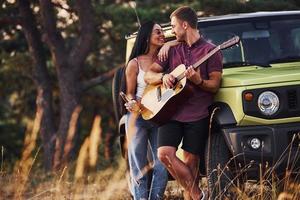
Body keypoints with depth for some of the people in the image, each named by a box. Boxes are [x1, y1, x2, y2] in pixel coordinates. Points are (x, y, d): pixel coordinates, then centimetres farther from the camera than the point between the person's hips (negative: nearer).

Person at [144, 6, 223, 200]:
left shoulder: (210, 51, 1)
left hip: (197, 115, -3)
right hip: (171, 111, 3)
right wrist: (163, 77, -8)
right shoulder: (171, 49, 14)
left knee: (190, 162, -3)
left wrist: (199, 81, -24)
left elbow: (215, 85, -4)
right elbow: (148, 76, 13)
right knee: (165, 153, -15)